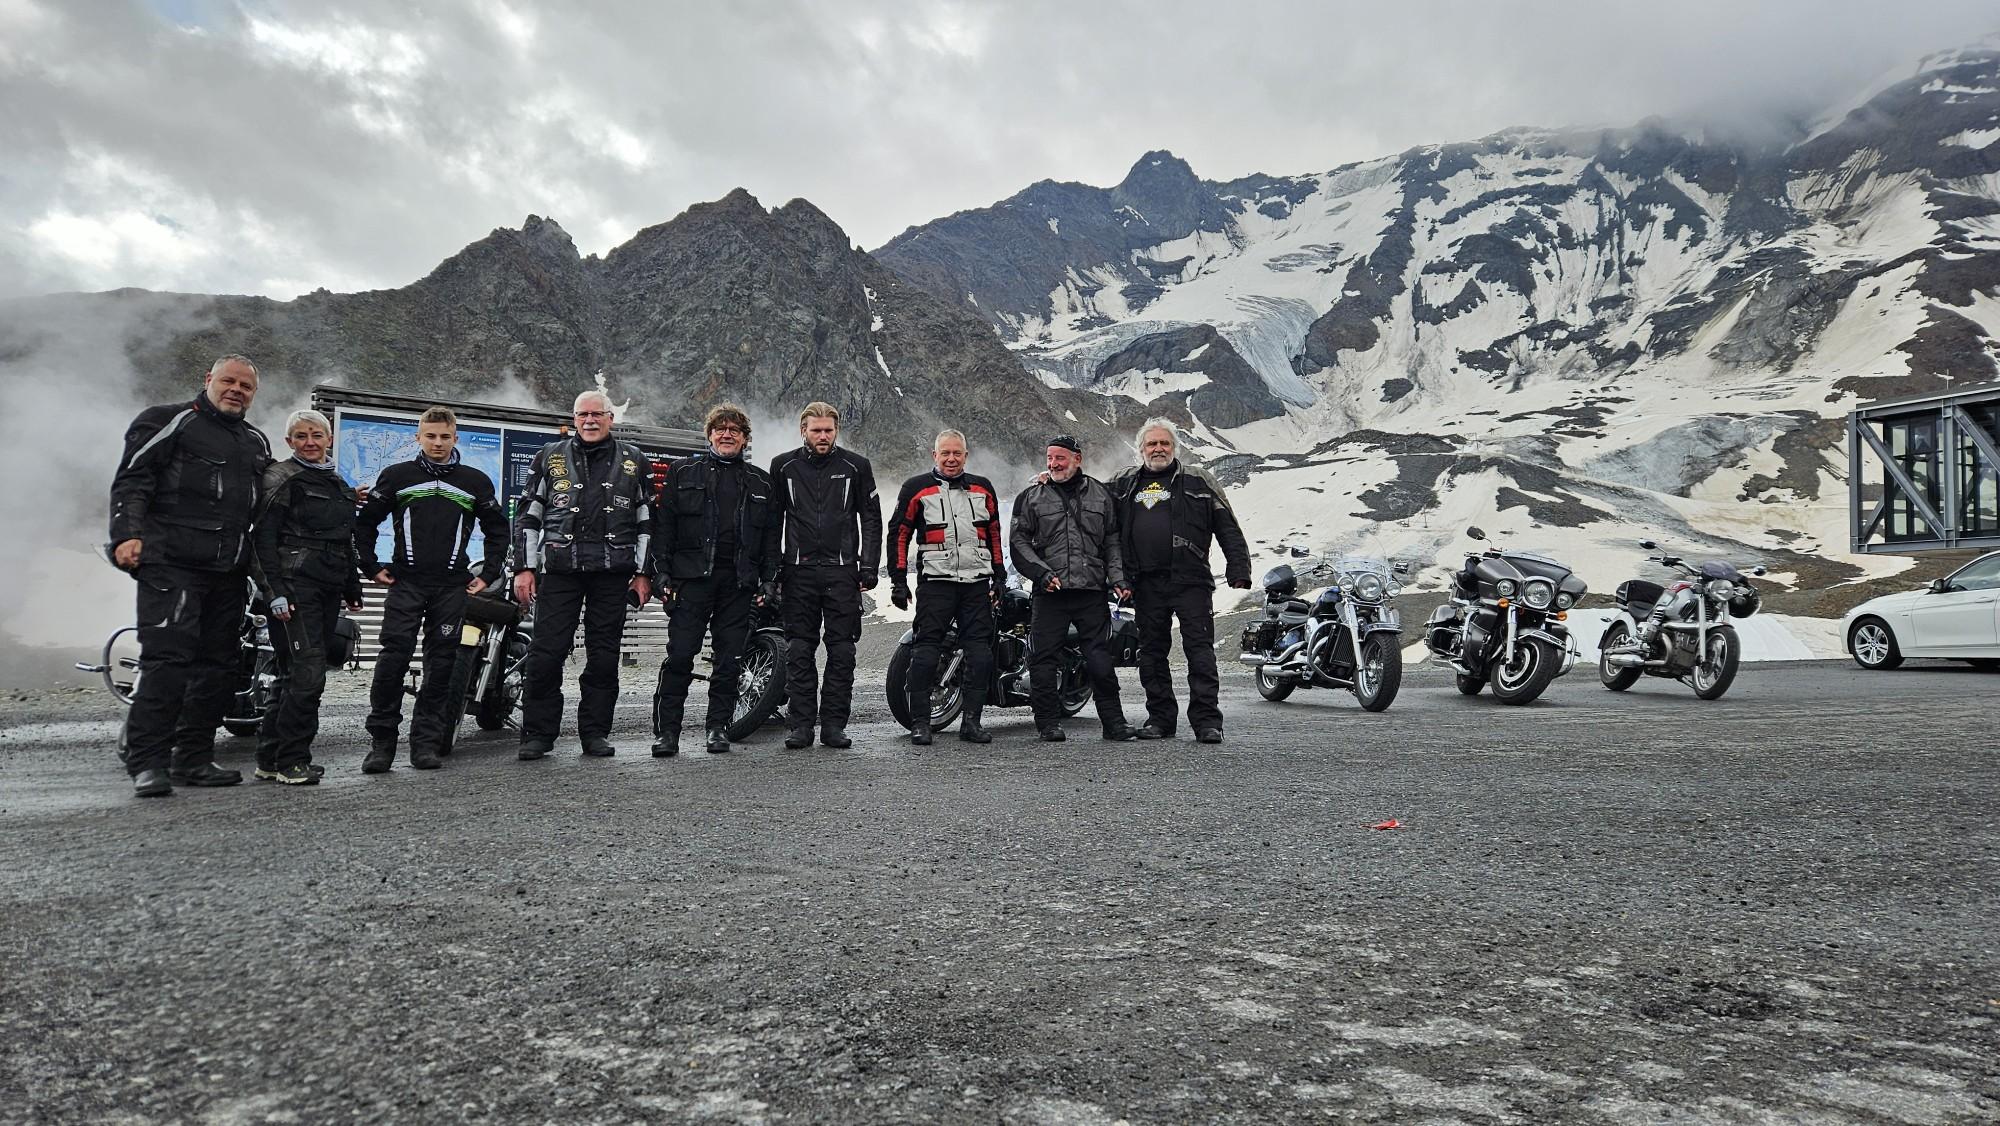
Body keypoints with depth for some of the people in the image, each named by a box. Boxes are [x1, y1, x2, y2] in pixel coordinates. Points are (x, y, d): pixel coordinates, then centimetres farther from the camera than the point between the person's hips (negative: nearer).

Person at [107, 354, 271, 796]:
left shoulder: (256, 442, 23)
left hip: (229, 573, 7)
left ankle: (193, 759, 13)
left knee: (216, 664, 6)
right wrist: (127, 535, -17)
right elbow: (132, 479, -5)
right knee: (167, 658, -15)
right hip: (171, 564, -7)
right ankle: (146, 763, -12)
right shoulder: (169, 421, 4)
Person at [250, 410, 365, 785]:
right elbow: (263, 538, -10)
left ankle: (270, 758, 17)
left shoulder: (338, 484, 20)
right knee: (307, 673, -14)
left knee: (297, 675, 10)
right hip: (295, 587, -8)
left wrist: (353, 588, 24)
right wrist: (274, 591, -18)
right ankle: (291, 761, -6)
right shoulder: (282, 479, -3)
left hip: (328, 590, 8)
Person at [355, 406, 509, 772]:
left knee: (441, 663, 1)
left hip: (453, 587, 1)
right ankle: (381, 740, -4)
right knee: (393, 656, -11)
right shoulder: (396, 476, 7)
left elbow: (498, 528, 18)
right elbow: (365, 521, 14)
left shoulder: (475, 481, 10)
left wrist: (488, 575, 11)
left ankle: (427, 742, 7)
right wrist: (372, 567, 7)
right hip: (406, 581, -1)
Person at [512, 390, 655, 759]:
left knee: (604, 654, 4)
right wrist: (524, 568, 3)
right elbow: (527, 515, 11)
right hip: (560, 569, 0)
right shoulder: (550, 457, 11)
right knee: (546, 652, -4)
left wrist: (643, 572, 5)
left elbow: (647, 520, 11)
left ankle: (595, 732, 13)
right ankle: (538, 734, 5)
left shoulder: (634, 461, 11)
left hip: (613, 572, 1)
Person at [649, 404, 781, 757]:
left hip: (739, 581, 2)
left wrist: (769, 580, 6)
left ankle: (719, 727, 14)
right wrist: (662, 573, -3)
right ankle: (667, 731, -1)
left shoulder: (760, 483, 15)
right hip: (692, 576, -2)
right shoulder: (683, 472, 10)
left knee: (730, 659, 4)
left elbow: (771, 536, 15)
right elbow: (664, 525, 6)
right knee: (680, 655, -7)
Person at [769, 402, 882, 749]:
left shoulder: (856, 466, 6)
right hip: (798, 571, 1)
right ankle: (802, 724, 8)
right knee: (799, 650, 2)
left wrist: (869, 567, 0)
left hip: (842, 571, 0)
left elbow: (871, 519, 8)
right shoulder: (784, 466, 8)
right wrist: (771, 568, 6)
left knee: (842, 651, 1)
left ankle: (833, 724, 8)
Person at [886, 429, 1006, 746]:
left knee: (980, 653, 0)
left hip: (977, 582, 4)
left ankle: (971, 721, 8)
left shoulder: (983, 488, 16)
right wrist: (898, 581, -1)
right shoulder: (916, 488, 5)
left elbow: (994, 533, 23)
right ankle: (920, 723, -1)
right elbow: (898, 533, 4)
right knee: (926, 650, -7)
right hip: (935, 580, -3)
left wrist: (999, 575, 18)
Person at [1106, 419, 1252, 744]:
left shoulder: (1198, 480, 7)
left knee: (1200, 650, -5)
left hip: (1190, 580, -3)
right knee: (1151, 652, 8)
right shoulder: (1123, 483, 15)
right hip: (1146, 583, 3)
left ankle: (1207, 720, -1)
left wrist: (1238, 572, -2)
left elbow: (1228, 529, 6)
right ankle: (1160, 717, 18)